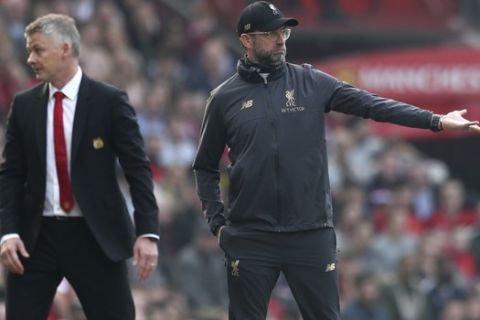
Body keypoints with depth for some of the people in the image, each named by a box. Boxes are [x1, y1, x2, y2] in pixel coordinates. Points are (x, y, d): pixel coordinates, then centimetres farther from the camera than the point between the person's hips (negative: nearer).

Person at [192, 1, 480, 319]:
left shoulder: (311, 83, 5)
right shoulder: (225, 98, 4)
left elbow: (370, 103, -4)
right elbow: (206, 167, 11)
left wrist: (436, 120, -14)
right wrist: (216, 221, 0)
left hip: (312, 234, 1)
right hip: (250, 239, -1)